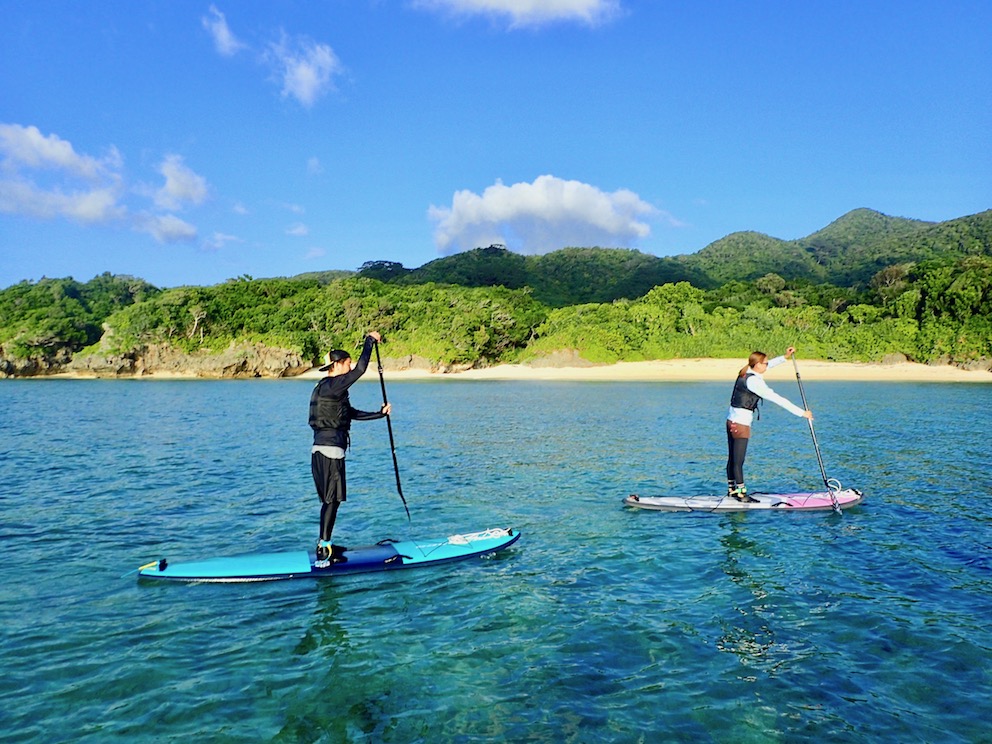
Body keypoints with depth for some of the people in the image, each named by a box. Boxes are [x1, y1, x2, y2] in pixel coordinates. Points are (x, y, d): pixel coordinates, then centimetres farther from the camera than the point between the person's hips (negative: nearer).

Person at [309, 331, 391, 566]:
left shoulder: (329, 389, 19)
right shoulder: (331, 386, -13)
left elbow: (354, 413, 24)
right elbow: (360, 369, -20)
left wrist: (379, 413, 23)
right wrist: (370, 341, -9)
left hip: (322, 450, 10)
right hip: (329, 451, -10)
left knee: (331, 500, 15)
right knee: (332, 499, -6)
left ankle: (324, 545, 23)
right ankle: (323, 549, -3)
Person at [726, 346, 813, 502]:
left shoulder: (745, 372, 6)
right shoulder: (753, 381, -20)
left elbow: (768, 365, 25)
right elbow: (777, 399, -20)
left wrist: (785, 357, 22)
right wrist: (802, 413, -16)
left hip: (731, 420, 10)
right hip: (741, 424, -10)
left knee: (732, 459, 16)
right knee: (738, 461, -2)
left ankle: (732, 489, 25)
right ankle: (742, 494, 5)